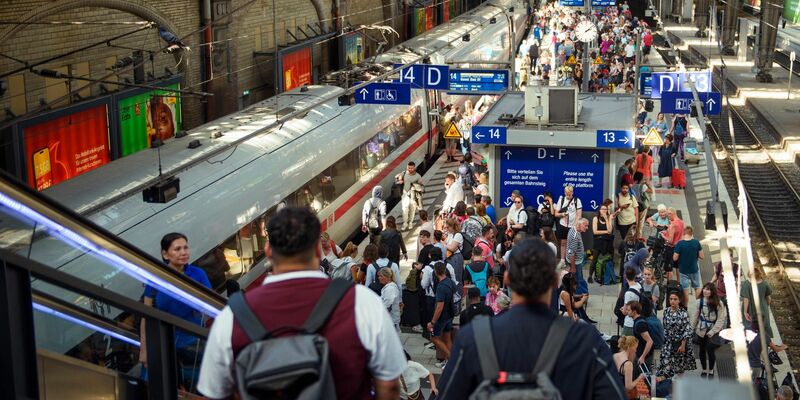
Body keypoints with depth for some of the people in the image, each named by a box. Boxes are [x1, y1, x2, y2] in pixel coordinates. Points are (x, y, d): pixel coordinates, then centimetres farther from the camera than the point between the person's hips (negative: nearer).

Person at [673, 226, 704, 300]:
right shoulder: (696, 242, -11)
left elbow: (675, 258, -15)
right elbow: (701, 256, -7)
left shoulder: (679, 244, -17)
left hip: (683, 270, -2)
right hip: (694, 269, 2)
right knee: (697, 288, 18)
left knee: (685, 289, 8)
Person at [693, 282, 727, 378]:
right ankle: (704, 370, 31)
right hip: (701, 330, 3)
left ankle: (711, 370, 14)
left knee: (710, 350, -8)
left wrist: (713, 331, -15)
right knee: (702, 350, 12)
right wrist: (693, 329, 2)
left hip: (713, 331, -3)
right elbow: (696, 316, 3)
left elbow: (721, 319, -11)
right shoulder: (700, 302, -3)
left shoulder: (718, 303, -11)